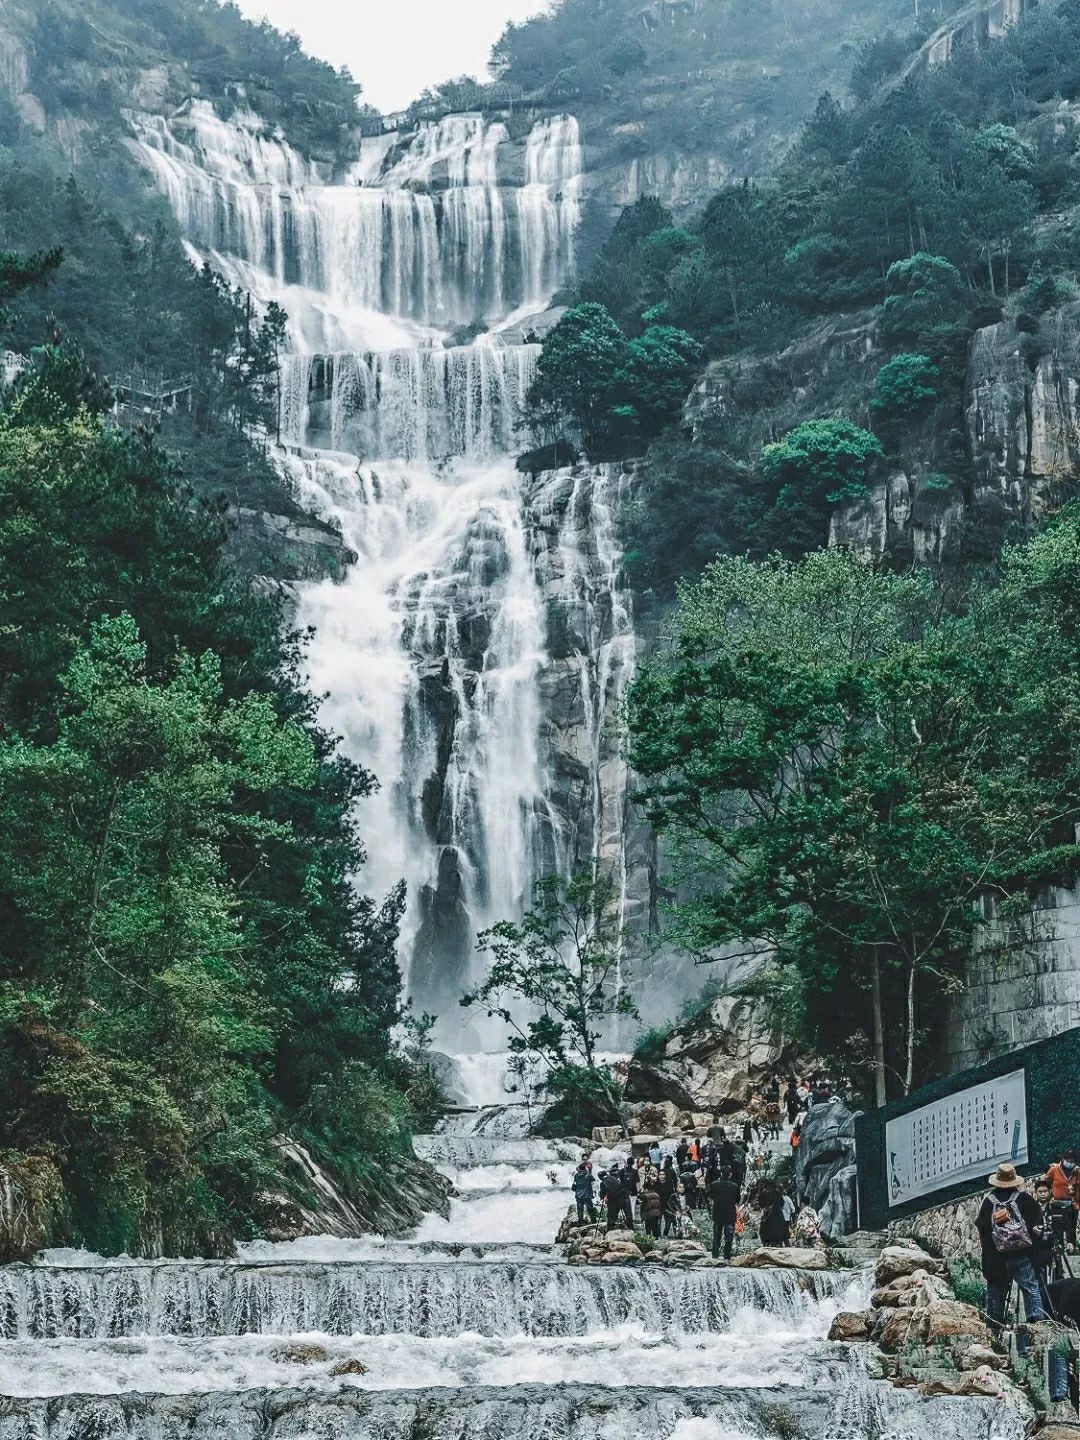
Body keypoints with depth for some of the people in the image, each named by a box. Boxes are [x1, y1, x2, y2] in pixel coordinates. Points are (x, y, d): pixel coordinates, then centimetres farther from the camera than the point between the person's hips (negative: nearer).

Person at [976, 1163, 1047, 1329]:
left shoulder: (989, 1200, -2)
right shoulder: (1024, 1197, -5)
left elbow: (979, 1226, 4)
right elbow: (1038, 1218, 1)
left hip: (995, 1257, 1)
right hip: (1022, 1253, -1)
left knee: (995, 1292, 11)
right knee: (1031, 1287, 3)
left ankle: (994, 1327, 16)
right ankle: (1037, 1320, -10)